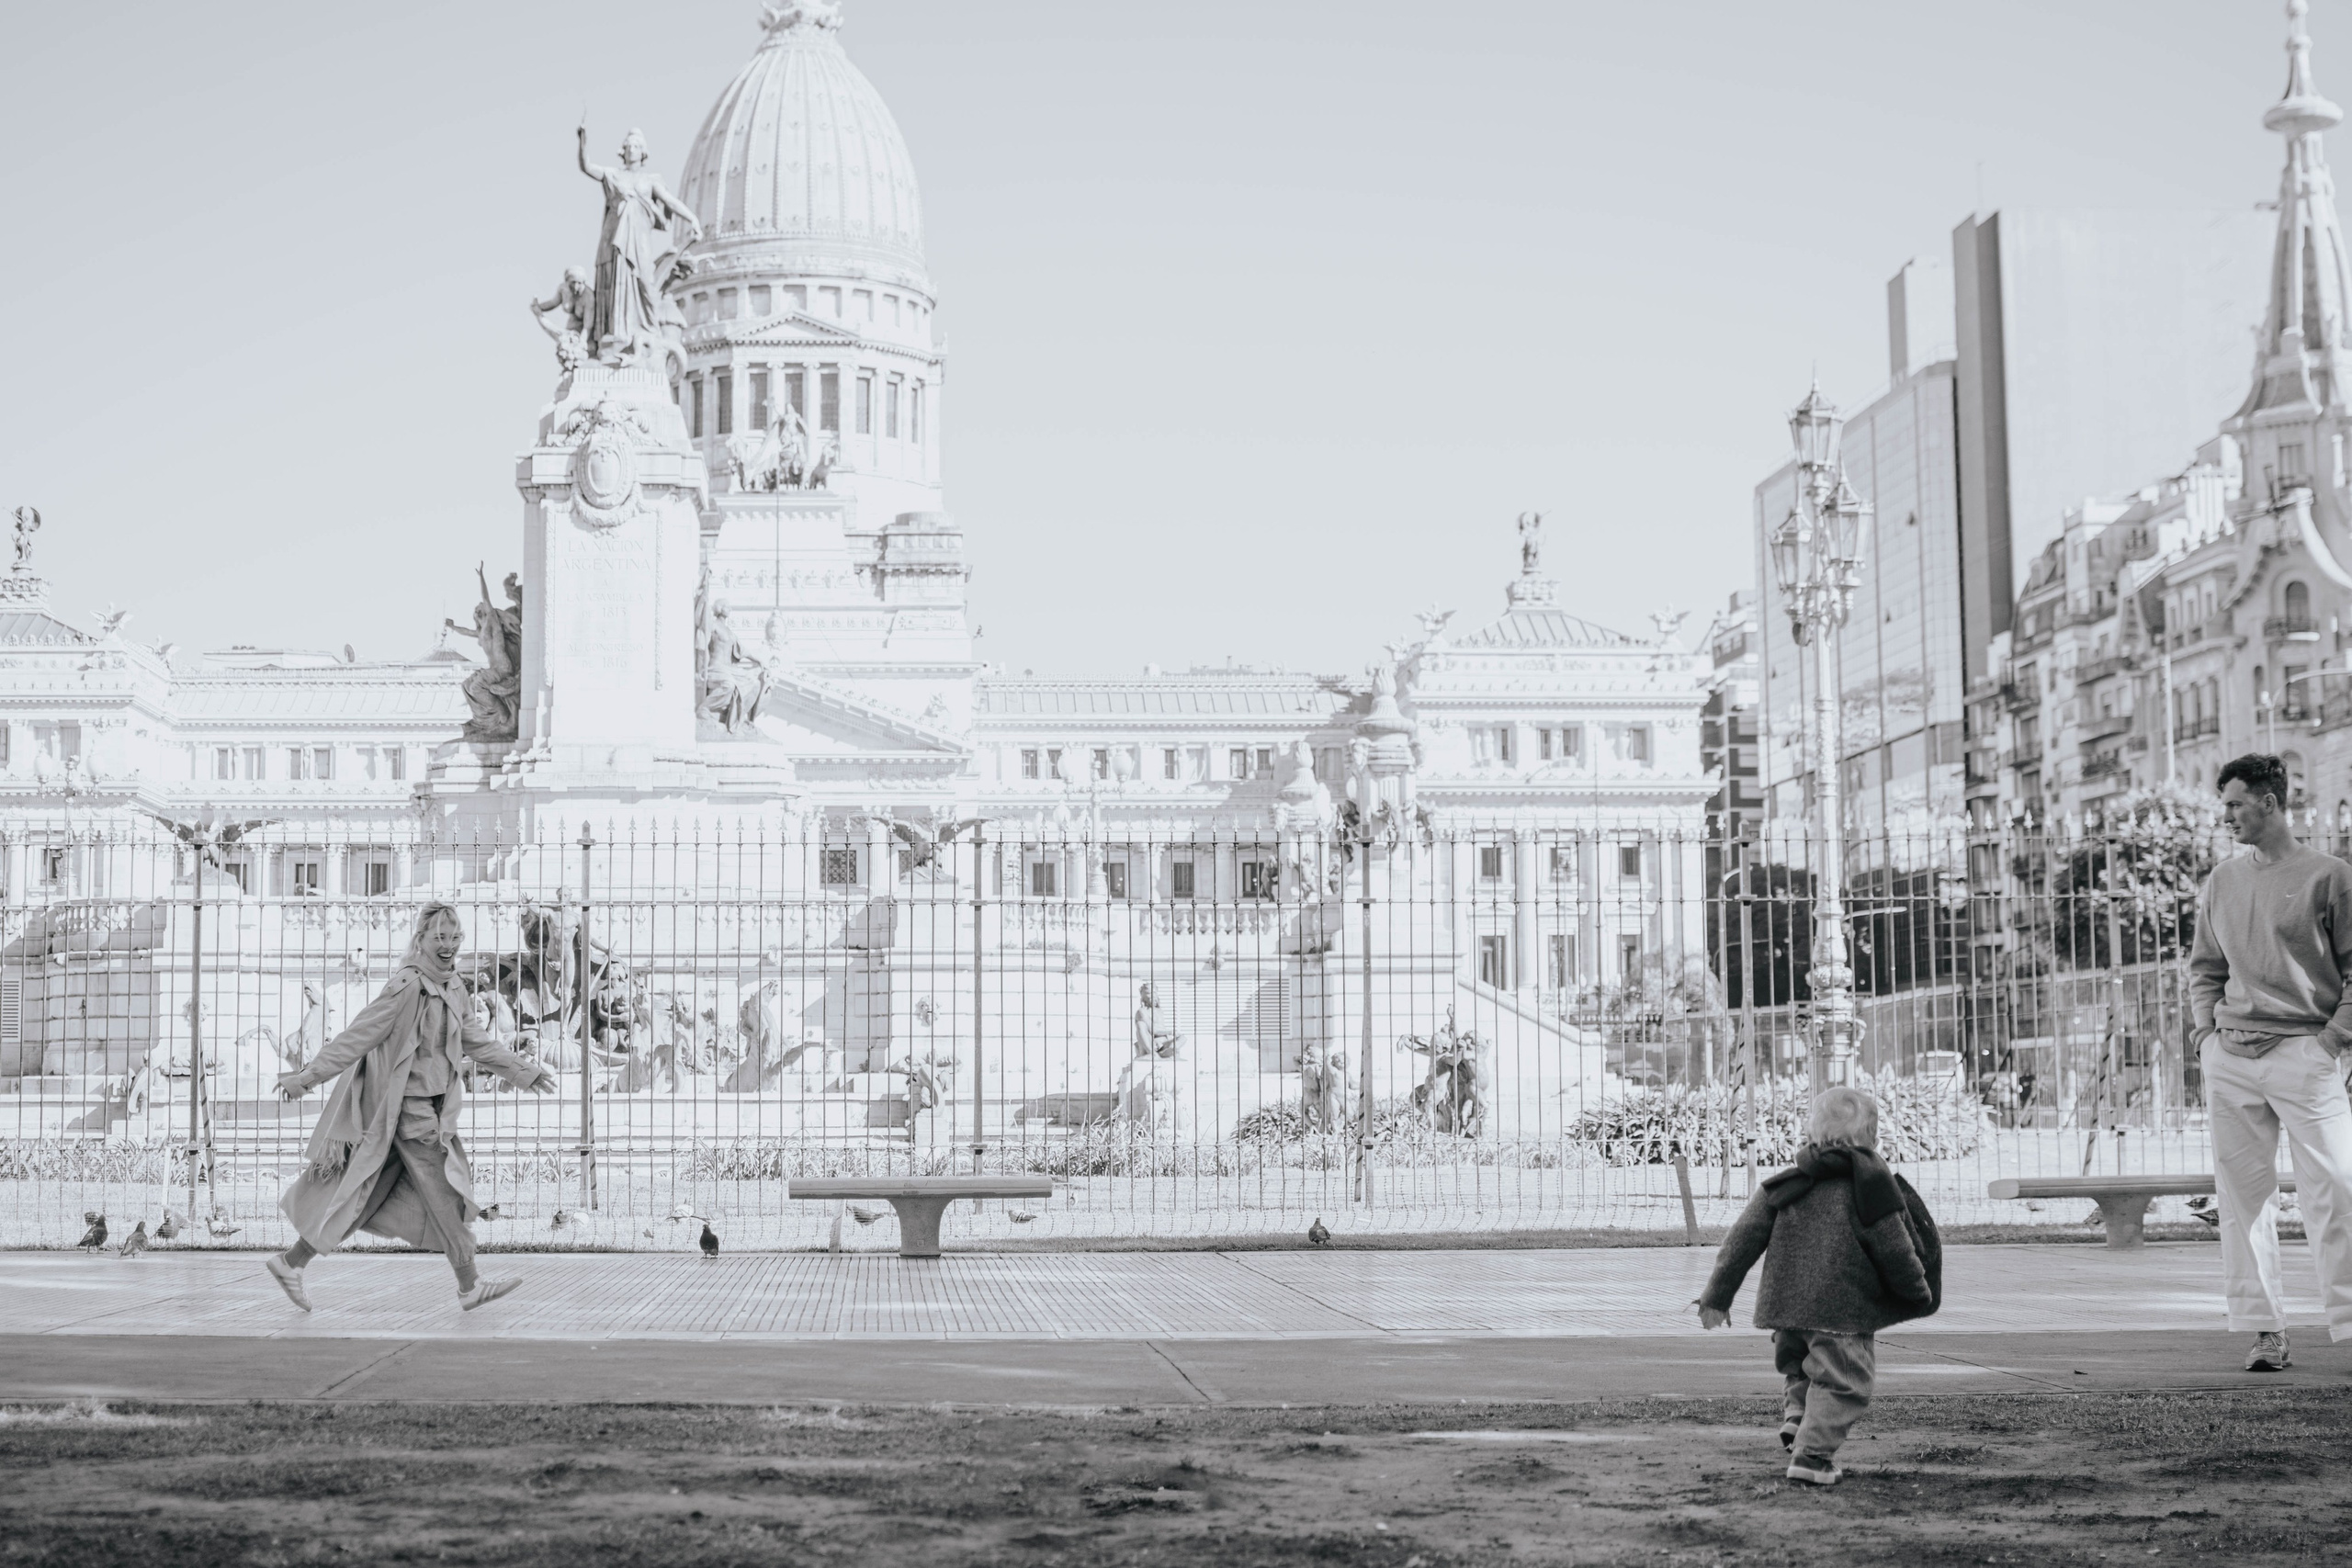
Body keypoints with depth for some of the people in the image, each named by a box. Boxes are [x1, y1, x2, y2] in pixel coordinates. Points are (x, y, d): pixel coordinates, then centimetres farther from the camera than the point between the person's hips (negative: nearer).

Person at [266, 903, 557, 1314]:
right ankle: (470, 1286, 5)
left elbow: (478, 1043, 23)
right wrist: (308, 1076, -13)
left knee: (363, 1199, 10)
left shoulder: (453, 989, 11)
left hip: (431, 1106, 9)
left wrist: (527, 1072, 27)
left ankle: (291, 1263, 17)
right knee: (443, 1193, -4)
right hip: (408, 1106, -9)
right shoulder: (408, 987, -16)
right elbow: (359, 1035, -15)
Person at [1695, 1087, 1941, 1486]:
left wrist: (1718, 1294, 10)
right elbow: (1896, 1253, -2)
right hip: (1843, 1309, -4)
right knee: (1842, 1380, 1)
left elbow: (1743, 1239, 4)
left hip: (1785, 1303, 5)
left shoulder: (1783, 1188, 6)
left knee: (1798, 1367, 26)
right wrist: (1920, 1292, 16)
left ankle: (1796, 1416, 3)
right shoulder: (1871, 1190, -5)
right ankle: (1812, 1454, -10)